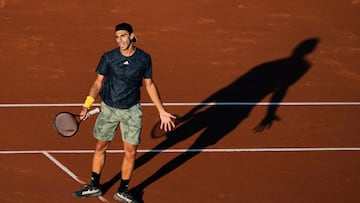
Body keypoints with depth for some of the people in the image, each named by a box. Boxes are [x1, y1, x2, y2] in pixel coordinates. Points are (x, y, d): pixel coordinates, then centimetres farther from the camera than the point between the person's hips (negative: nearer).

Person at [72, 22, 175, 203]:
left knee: (130, 152, 0)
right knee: (101, 147, 11)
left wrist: (162, 111, 4)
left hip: (132, 111, 0)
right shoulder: (108, 58, -10)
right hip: (108, 108, 0)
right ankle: (94, 187, 27)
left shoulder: (144, 59, -7)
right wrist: (87, 105, -14)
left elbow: (149, 85, 4)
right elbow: (98, 82, -2)